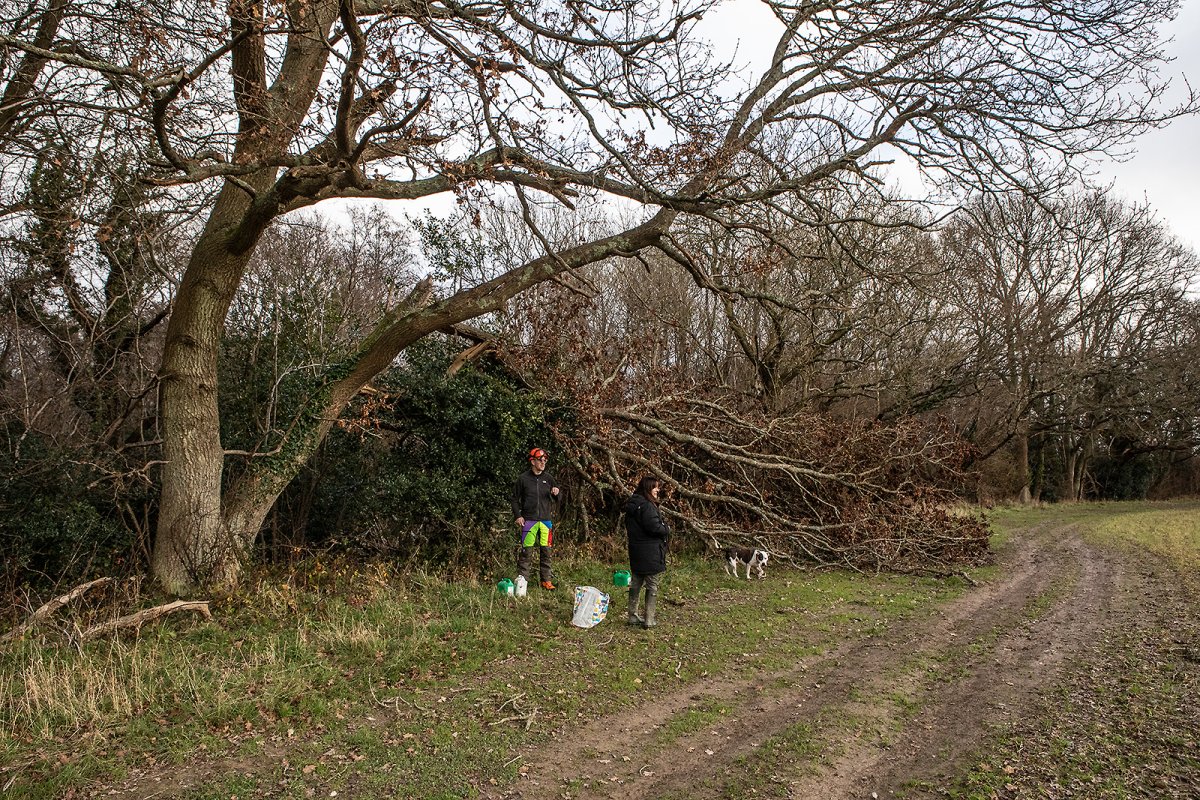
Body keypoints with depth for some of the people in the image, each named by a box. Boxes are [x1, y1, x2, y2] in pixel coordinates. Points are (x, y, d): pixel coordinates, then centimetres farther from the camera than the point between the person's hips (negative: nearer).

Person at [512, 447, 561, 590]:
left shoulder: (548, 478, 9)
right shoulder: (523, 479, 0)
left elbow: (557, 500, 14)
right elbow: (515, 499, 6)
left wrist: (555, 493, -8)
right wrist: (518, 516, -3)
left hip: (546, 520, 3)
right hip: (529, 520, -3)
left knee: (545, 551, 5)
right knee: (526, 551, -5)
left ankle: (547, 580, 11)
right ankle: (522, 579, 2)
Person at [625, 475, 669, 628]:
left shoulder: (631, 505, 11)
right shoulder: (647, 506, -19)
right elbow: (654, 526, -25)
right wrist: (667, 530, -4)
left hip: (635, 551, 9)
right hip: (650, 553, -9)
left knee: (636, 584, 16)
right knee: (652, 586, 1)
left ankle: (633, 616, 23)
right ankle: (649, 620, 3)